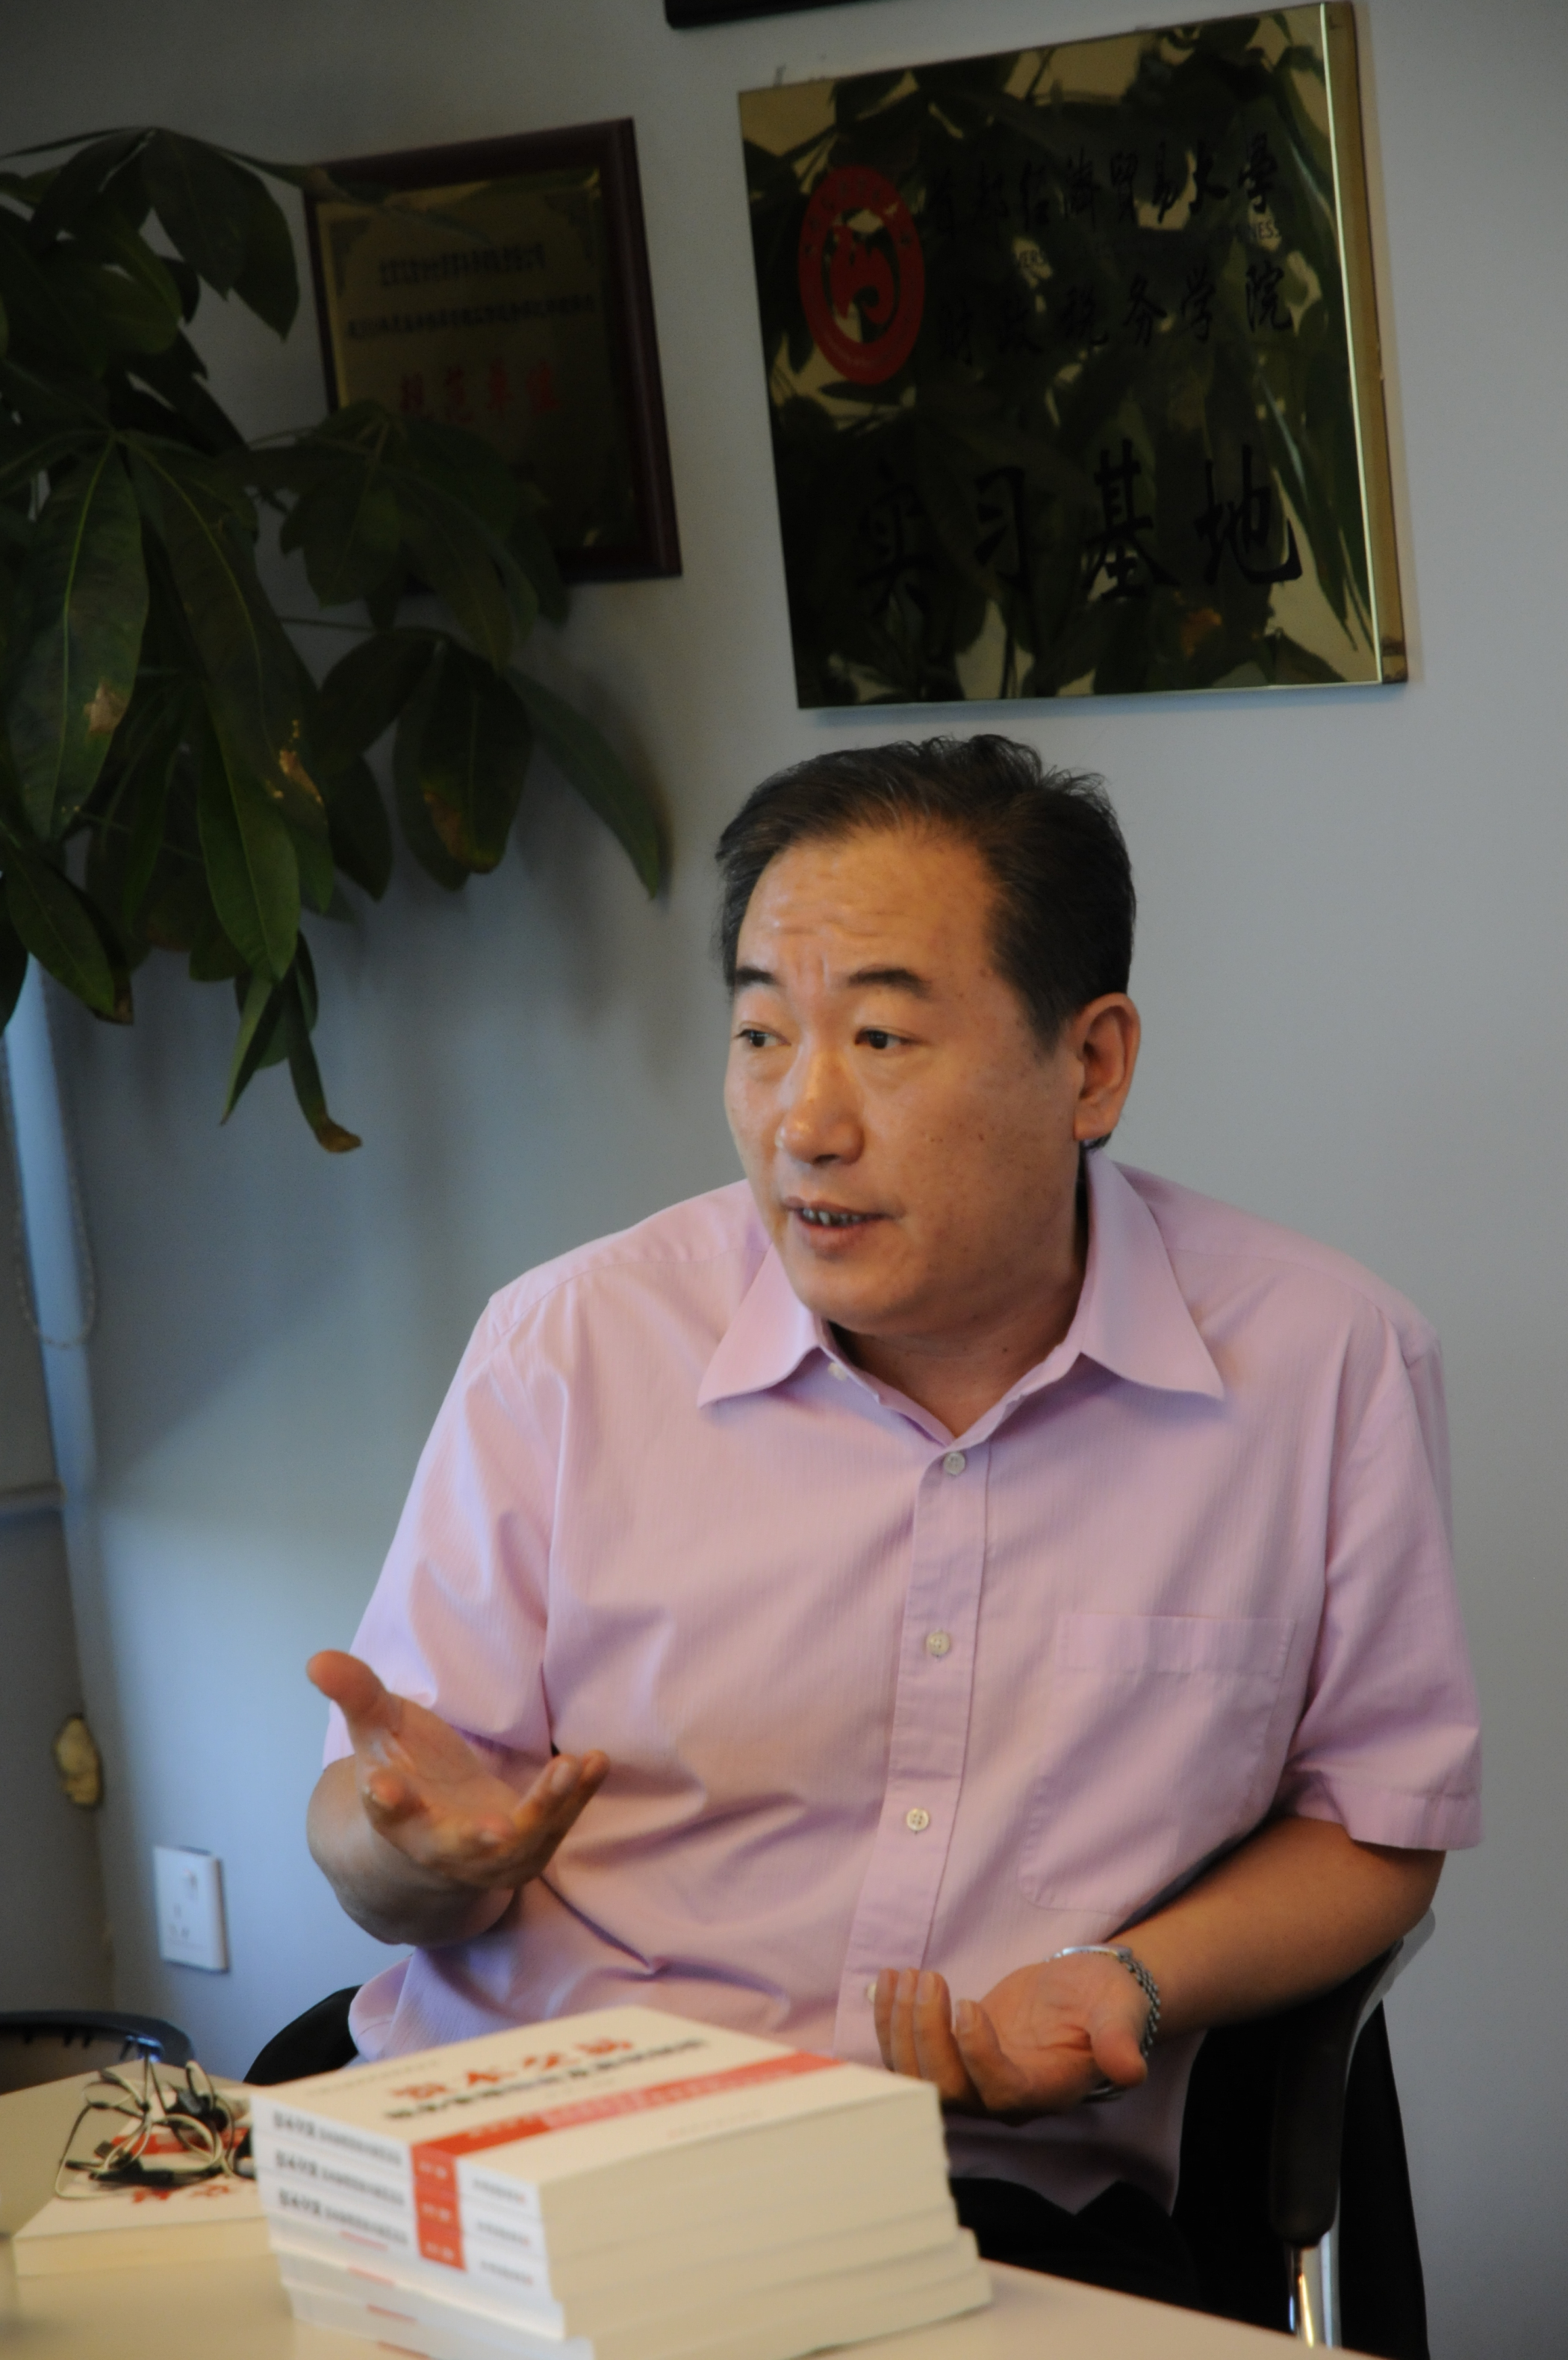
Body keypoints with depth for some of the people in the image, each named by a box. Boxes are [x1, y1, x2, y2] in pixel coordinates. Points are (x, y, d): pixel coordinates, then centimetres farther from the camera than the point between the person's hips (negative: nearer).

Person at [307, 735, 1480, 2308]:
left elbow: (1375, 1819, 11)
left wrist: (1137, 1988, -9)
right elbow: (367, 1845, 7)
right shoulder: (567, 1348, 2)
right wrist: (423, 1840, -18)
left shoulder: (1330, 1365, 0)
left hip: (1011, 2206, 1)